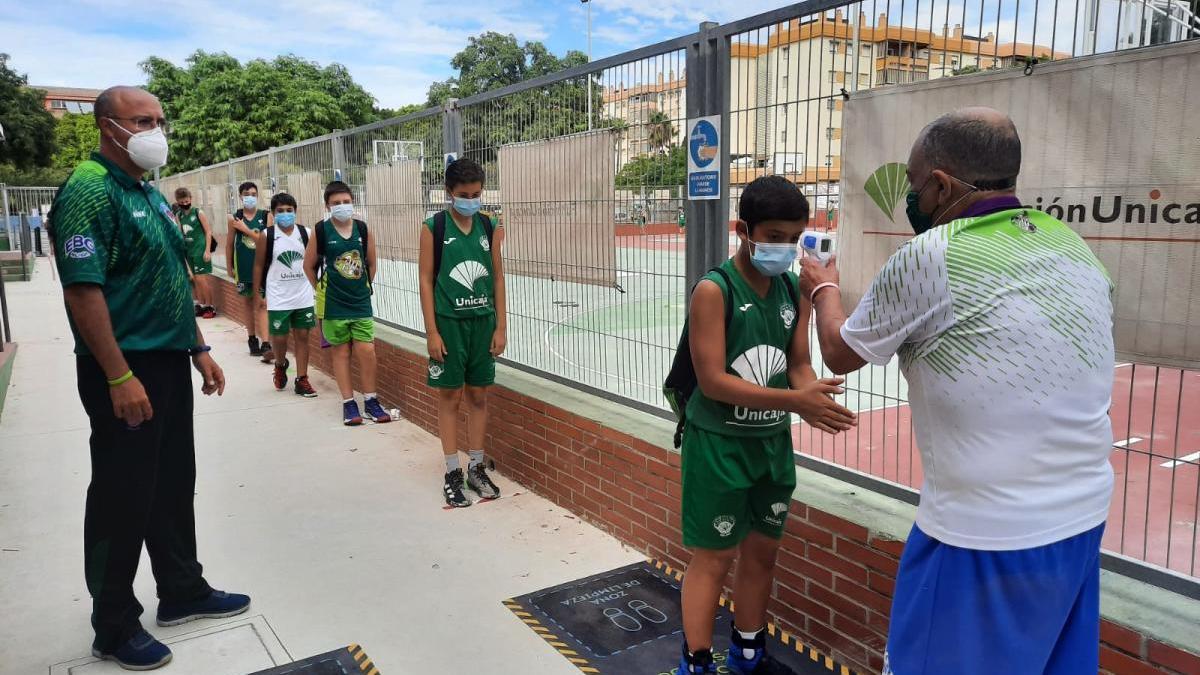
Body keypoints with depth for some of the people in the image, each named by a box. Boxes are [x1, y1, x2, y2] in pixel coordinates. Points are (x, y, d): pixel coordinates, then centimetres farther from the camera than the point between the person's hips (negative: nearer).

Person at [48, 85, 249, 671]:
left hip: (170, 362, 9)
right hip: (125, 370, -9)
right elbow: (82, 291, -20)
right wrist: (120, 377, -23)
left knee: (174, 484, 17)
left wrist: (199, 348, 17)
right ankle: (115, 627, 18)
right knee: (123, 497, 3)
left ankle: (182, 591, 33)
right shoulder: (89, 191, -14)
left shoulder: (150, 194, 14)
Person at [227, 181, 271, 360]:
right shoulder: (234, 218, 1)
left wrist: (246, 229, -14)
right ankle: (252, 340, 25)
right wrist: (230, 267, 11)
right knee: (249, 303, 13)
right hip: (244, 266, 2)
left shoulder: (266, 216, -2)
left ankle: (266, 345, -12)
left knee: (261, 304, -7)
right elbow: (230, 244, 8)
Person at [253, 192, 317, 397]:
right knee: (279, 337, 5)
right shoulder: (267, 236, -5)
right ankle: (280, 365, 36)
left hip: (303, 297, 2)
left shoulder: (305, 233, 0)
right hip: (278, 298, -2)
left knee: (302, 335, 6)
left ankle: (302, 380, 13)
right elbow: (259, 265, 1)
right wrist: (257, 293, 0)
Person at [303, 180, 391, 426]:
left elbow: (371, 264, 11)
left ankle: (371, 400, 13)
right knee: (341, 352, 7)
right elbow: (309, 266, 2)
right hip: (334, 304, -1)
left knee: (366, 350, -1)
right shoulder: (320, 231, -7)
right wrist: (324, 291, 5)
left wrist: (363, 287, 9)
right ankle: (348, 403, 15)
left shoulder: (363, 229, -1)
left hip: (361, 302, 2)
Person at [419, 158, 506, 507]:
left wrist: (501, 326, 3)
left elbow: (497, 277, 7)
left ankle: (477, 468, 22)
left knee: (479, 395, 10)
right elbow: (427, 280, -5)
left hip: (483, 321, 3)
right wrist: (432, 331, -9)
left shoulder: (490, 227, 3)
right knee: (450, 397, 5)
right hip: (449, 322, -3)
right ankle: (452, 473, 15)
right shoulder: (434, 228, -5)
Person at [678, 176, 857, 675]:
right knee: (713, 557, 3)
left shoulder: (794, 290, 2)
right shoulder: (713, 290, -17)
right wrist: (795, 400, -28)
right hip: (718, 444, -6)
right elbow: (712, 381, -22)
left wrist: (812, 394, -17)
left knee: (763, 550, 18)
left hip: (774, 442, 7)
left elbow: (799, 363, 6)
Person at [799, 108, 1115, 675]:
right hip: (1084, 519, 7)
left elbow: (841, 354, -2)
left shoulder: (927, 258, -17)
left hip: (986, 536, -7)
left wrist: (822, 288, 17)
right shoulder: (1074, 246, 3)